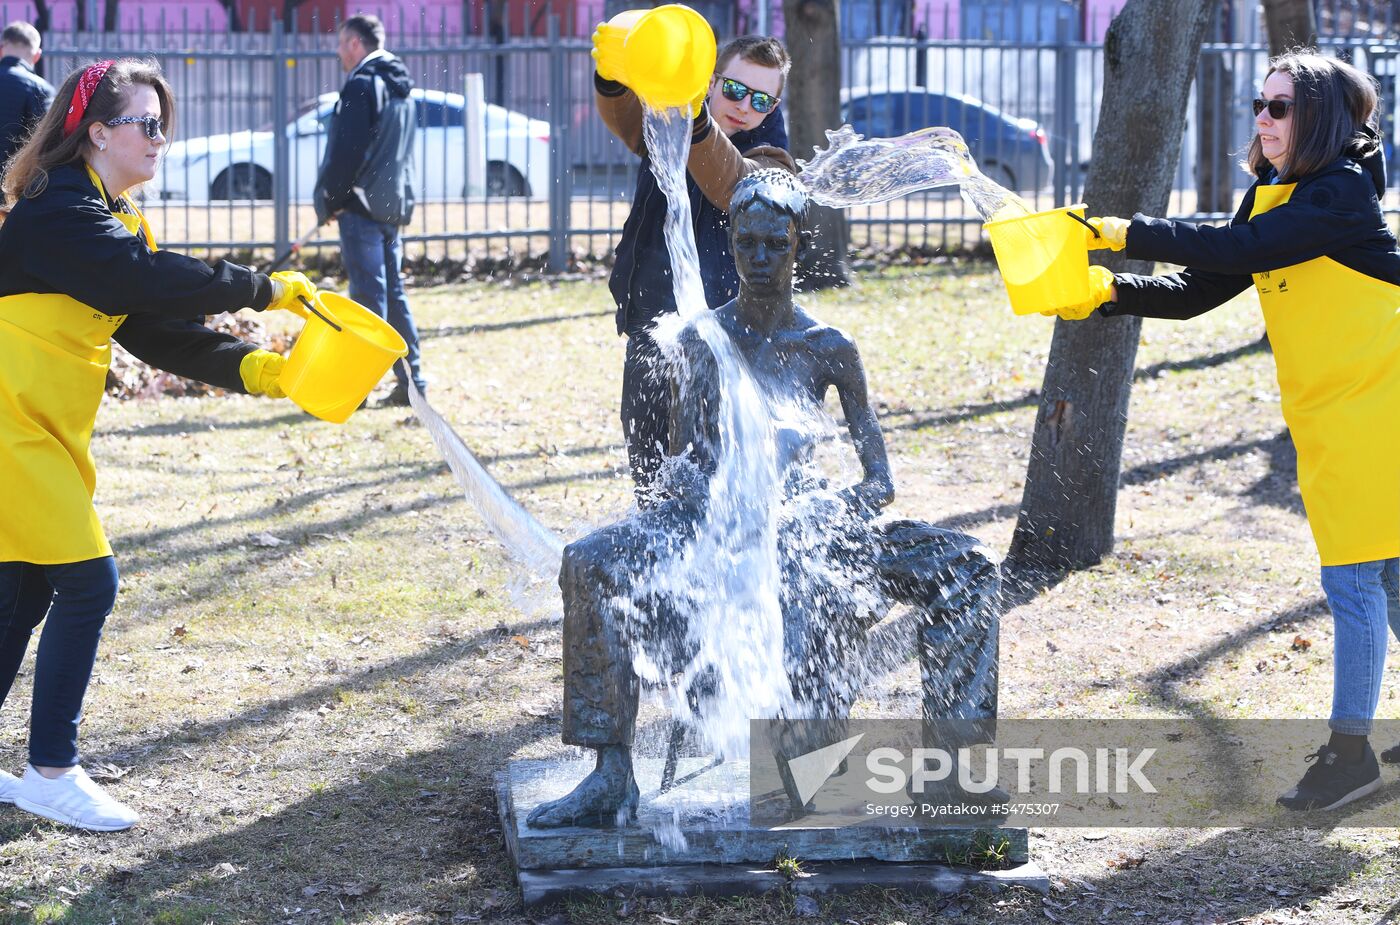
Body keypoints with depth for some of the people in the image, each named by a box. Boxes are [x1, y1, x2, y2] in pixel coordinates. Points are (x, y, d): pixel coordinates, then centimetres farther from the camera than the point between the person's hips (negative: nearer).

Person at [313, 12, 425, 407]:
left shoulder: (362, 85, -13)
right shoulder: (400, 87, 16)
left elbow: (347, 152, -17)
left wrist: (328, 200, -6)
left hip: (361, 207, -9)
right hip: (393, 205, 9)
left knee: (367, 293, -7)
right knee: (393, 292, 12)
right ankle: (412, 380, 12)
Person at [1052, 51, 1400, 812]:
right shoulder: (1269, 197, 11)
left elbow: (1237, 249, -26)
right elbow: (1198, 289, 7)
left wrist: (1129, 233, -23)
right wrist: (1109, 293, -7)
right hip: (1326, 420, 9)